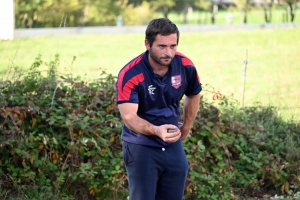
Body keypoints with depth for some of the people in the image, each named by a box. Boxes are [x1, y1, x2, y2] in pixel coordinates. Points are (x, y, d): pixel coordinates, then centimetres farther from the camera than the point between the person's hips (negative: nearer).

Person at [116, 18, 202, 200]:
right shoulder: (130, 75, -23)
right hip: (141, 147, -5)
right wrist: (156, 130, -47)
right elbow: (129, 117, -30)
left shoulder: (185, 66, -9)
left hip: (173, 146, 5)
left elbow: (193, 96, 13)